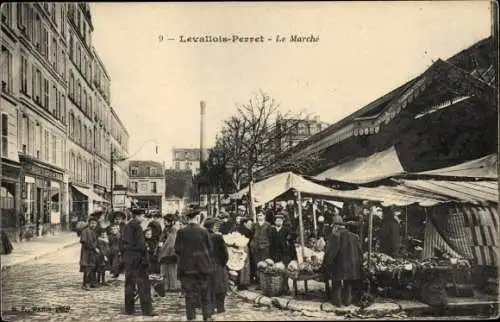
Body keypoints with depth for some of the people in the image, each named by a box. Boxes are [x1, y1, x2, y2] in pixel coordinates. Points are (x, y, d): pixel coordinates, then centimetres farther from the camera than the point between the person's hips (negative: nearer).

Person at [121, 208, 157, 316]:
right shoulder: (136, 227, -12)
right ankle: (147, 309, -5)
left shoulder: (126, 227, 14)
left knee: (129, 284, 11)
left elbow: (123, 245, 18)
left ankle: (129, 309, 14)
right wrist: (145, 259, -13)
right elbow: (140, 245, -16)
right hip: (137, 258, -8)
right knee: (143, 284, -5)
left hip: (128, 259, 8)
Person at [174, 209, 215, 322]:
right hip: (203, 266, 0)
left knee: (190, 294, 6)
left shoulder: (181, 232, -6)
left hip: (186, 267, 0)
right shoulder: (203, 232, -5)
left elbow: (177, 249, -4)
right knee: (205, 293, 11)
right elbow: (210, 249, -1)